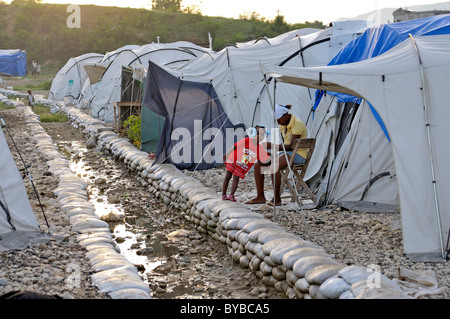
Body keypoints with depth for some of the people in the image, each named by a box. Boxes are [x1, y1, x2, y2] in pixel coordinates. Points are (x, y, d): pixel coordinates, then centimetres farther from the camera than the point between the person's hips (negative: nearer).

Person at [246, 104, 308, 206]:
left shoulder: (298, 124, -17)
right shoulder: (282, 125, 10)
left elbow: (291, 146, -24)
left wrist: (272, 146, -22)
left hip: (298, 155, -9)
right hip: (287, 153, 9)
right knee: (258, 164, -6)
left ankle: (277, 199, -26)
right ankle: (260, 197, -5)